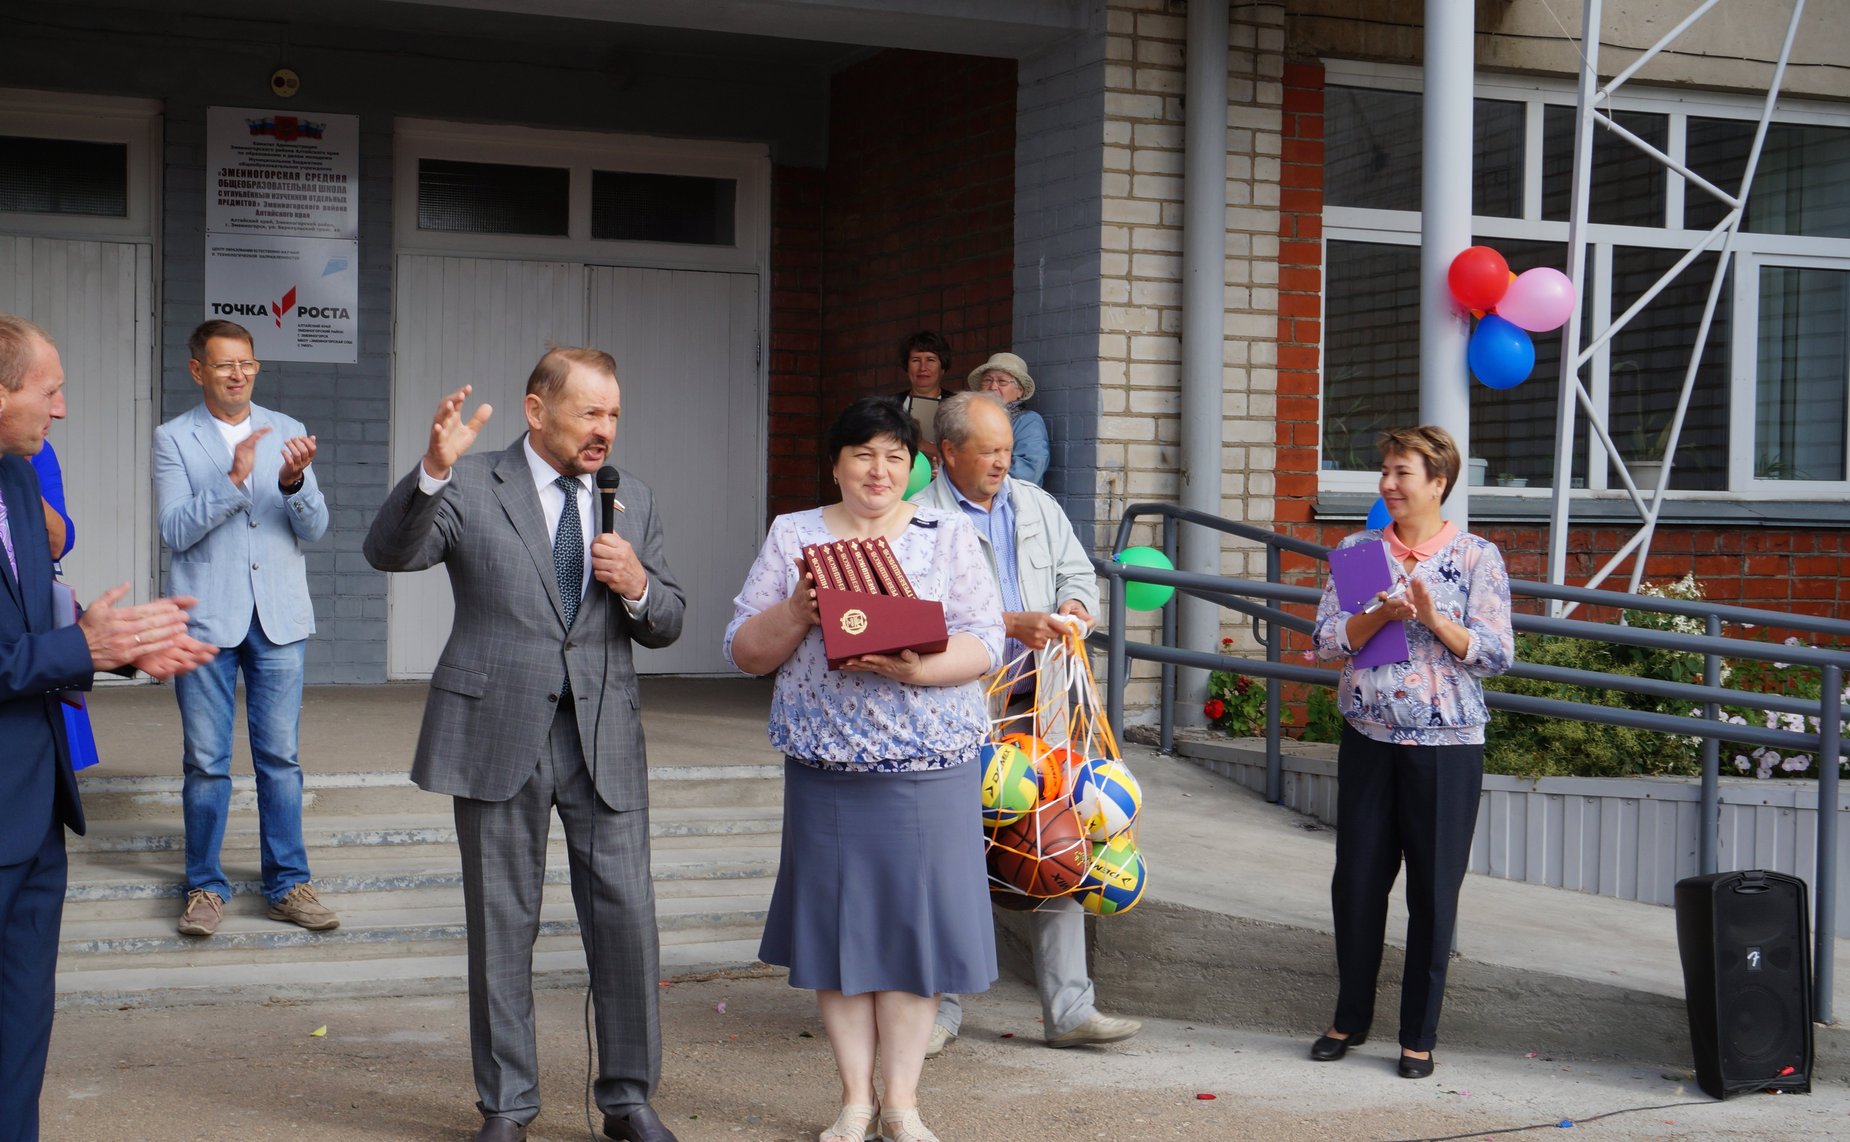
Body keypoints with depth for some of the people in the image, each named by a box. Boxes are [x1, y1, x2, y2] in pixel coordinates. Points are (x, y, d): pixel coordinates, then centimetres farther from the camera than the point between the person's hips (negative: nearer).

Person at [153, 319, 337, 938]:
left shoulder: (285, 431, 8)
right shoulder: (173, 439, 1)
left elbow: (314, 527, 2)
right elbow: (176, 530, -9)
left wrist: (294, 482, -19)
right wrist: (234, 478, -20)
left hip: (279, 618, 2)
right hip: (207, 619, -2)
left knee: (281, 756, 4)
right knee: (206, 762, 3)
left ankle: (288, 885, 12)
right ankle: (206, 887, 14)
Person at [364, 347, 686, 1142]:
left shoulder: (633, 502, 11)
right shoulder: (471, 489, -1)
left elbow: (669, 624, 13)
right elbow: (390, 552, -16)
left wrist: (637, 587, -9)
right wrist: (432, 471, -31)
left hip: (604, 735, 3)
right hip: (499, 733, -3)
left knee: (627, 920, 0)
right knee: (502, 926, 7)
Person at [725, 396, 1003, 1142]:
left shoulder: (948, 536, 6)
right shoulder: (792, 537, 7)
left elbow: (984, 642, -2)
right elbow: (744, 650, 5)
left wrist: (915, 668, -19)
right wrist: (797, 612, -14)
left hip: (930, 765, -1)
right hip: (826, 764, 1)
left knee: (913, 919, 0)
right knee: (838, 920, 4)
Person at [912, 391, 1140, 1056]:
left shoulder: (1037, 507, 15)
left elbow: (1078, 572, 21)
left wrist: (1072, 605, -2)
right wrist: (1013, 623, -21)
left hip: (1038, 704, 5)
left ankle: (1068, 1009, 9)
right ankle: (941, 1010, 13)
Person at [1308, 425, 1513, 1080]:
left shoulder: (1477, 557, -1)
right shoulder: (1359, 551, 7)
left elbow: (1496, 655, -6)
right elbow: (1328, 638, 1)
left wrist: (1432, 617, -18)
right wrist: (1381, 614, -15)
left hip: (1447, 744, -3)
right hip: (1369, 738, 3)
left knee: (1434, 890, 2)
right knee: (1357, 881, 7)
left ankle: (1419, 1036, 14)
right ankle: (1350, 1020, 24)